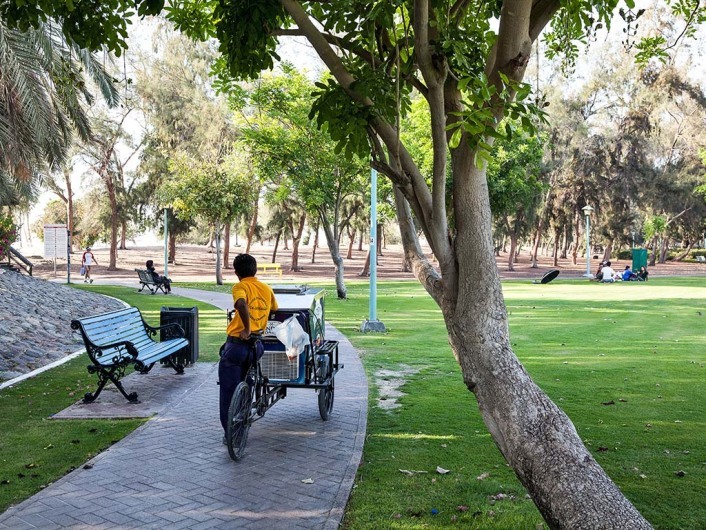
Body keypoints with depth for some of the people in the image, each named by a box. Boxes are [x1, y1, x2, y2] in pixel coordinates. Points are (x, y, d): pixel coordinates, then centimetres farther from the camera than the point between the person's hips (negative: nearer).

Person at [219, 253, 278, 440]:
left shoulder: (240, 287, -8)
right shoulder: (267, 289, 8)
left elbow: (241, 304, -31)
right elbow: (274, 311, 23)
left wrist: (247, 329, -22)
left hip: (237, 344, -5)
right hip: (256, 346, 6)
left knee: (228, 391, 6)